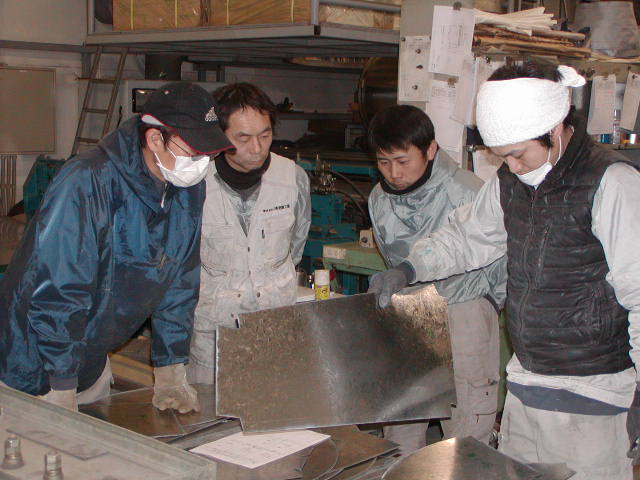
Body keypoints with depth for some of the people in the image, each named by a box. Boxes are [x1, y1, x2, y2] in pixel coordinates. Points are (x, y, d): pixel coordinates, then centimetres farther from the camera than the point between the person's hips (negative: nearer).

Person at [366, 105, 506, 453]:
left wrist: (486, 308, 6)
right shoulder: (379, 199, 2)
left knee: (466, 440, -2)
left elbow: (500, 261, -3)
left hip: (463, 313, -5)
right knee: (399, 429, 10)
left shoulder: (467, 194, -16)